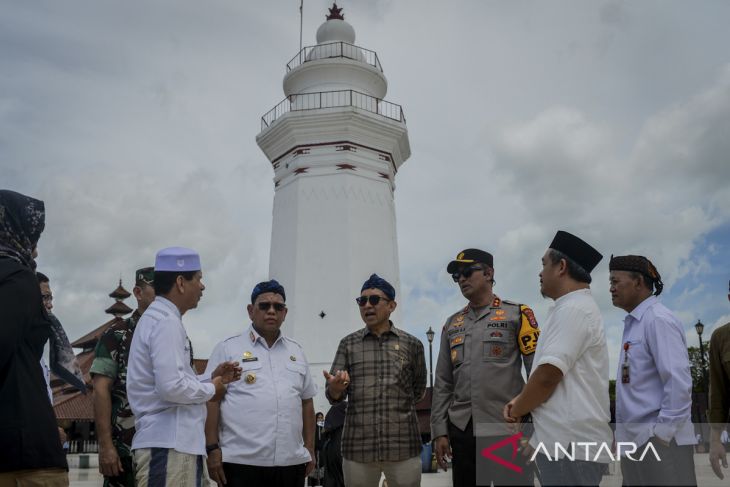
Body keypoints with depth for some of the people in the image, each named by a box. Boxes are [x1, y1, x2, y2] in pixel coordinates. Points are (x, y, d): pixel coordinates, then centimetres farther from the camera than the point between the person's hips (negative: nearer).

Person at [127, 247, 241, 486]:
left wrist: (211, 377, 12)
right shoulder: (167, 322, -15)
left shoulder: (159, 318, 16)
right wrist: (211, 389, -7)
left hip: (175, 443, 10)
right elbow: (171, 387, -24)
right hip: (168, 446, -10)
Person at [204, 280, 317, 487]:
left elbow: (306, 403, 16)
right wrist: (212, 449, -9)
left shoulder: (297, 352, 14)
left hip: (291, 462, 4)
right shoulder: (227, 349, 0)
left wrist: (310, 448, 12)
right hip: (241, 461, -4)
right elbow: (212, 400, -3)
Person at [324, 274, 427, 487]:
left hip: (404, 446, 0)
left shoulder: (412, 344, 5)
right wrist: (335, 388, -18)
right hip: (357, 447, 1)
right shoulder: (348, 344, 6)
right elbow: (333, 396, 2)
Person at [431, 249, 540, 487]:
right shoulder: (452, 324, 13)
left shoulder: (517, 314, 1)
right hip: (462, 431, 4)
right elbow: (443, 383, 13)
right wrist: (439, 431, 7)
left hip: (507, 429, -4)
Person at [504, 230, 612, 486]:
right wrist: (520, 400, 6)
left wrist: (516, 410, -4)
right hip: (568, 440, 10)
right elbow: (548, 375, 22)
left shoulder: (573, 308, -15)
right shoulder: (575, 307, 19)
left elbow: (547, 376, -20)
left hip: (569, 444, -10)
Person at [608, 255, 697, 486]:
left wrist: (662, 433, -19)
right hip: (635, 440, 9)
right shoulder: (633, 324, 14)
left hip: (659, 441, -8)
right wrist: (625, 432, 16)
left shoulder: (658, 320, -12)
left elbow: (678, 381, -20)